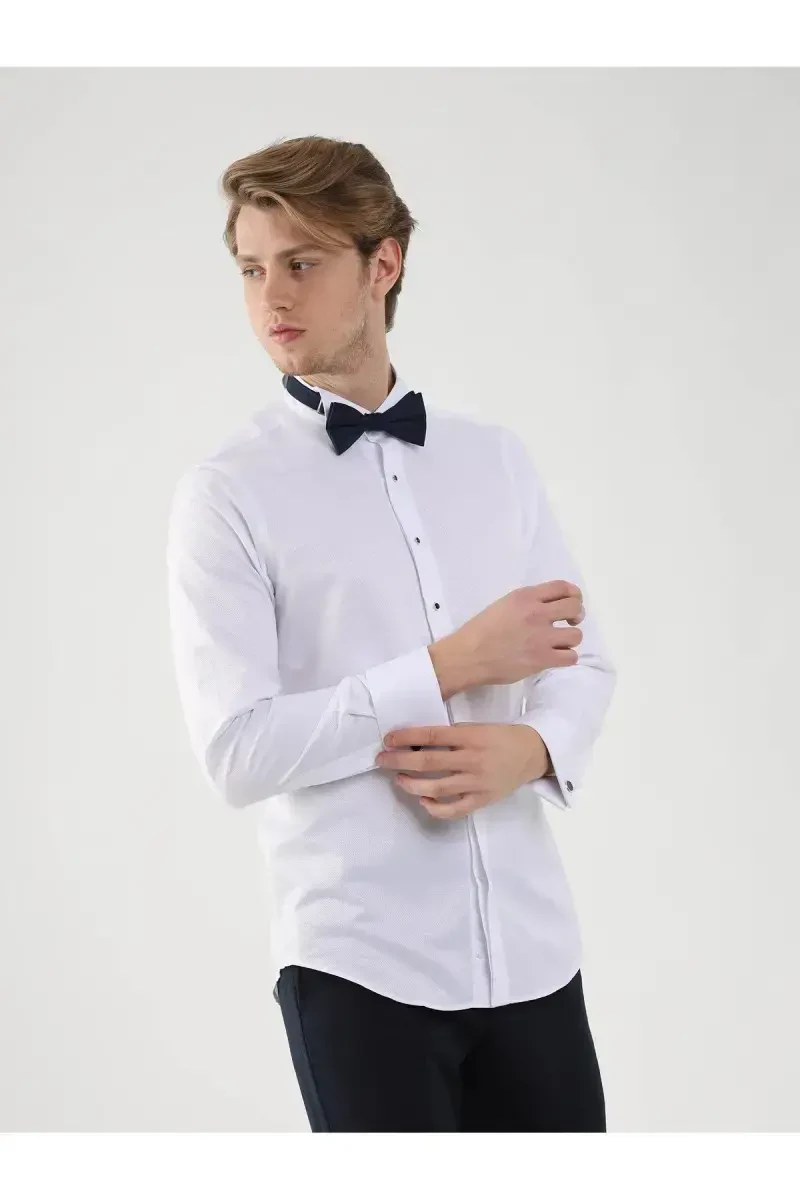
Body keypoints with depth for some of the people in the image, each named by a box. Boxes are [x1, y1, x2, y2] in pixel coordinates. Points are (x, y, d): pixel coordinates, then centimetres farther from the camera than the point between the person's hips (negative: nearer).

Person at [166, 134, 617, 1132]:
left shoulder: (495, 457, 9)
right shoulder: (226, 494, -6)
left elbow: (582, 656, 11)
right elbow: (236, 751, -13)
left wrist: (533, 749, -10)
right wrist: (450, 667, -14)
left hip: (532, 942, 4)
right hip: (358, 958, -4)